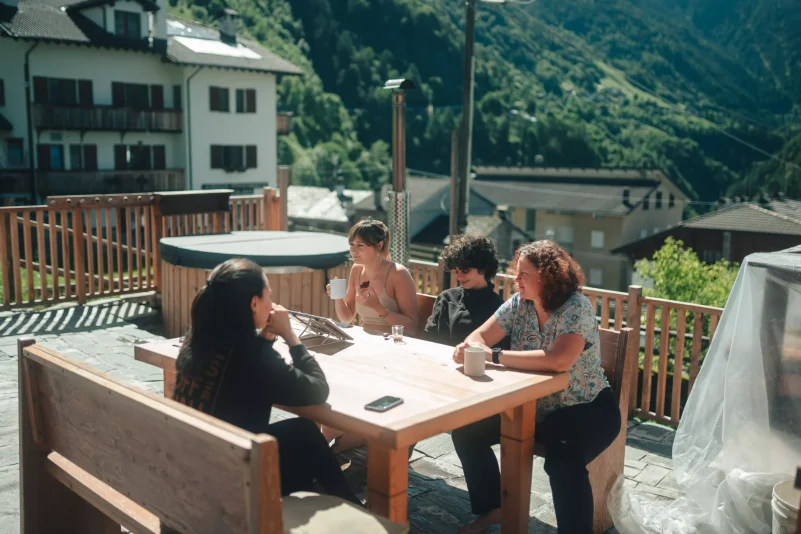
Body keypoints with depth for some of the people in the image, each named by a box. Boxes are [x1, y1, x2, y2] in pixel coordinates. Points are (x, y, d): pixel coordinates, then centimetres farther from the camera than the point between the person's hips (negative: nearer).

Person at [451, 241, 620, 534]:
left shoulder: (576, 307, -22)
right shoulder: (519, 303, -3)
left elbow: (559, 360, -37)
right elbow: (480, 336, -1)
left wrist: (494, 356, -34)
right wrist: (469, 347, -27)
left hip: (585, 410, -7)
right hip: (534, 406, 7)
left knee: (563, 459, -36)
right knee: (467, 430, -3)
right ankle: (491, 508, 16)